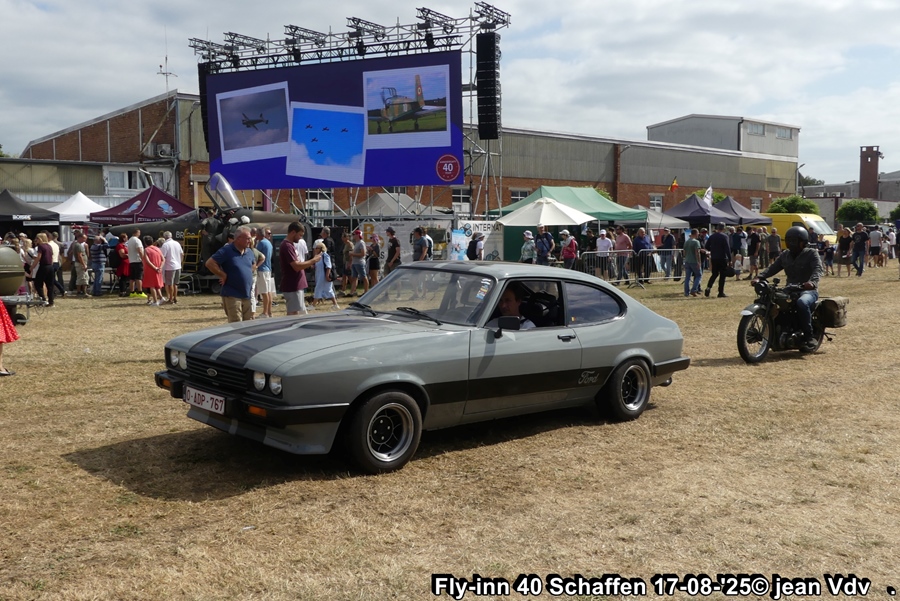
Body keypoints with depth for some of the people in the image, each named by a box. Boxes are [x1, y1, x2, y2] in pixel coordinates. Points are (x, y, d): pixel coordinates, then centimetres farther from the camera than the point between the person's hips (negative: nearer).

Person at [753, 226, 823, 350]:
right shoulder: (785, 255, 17)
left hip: (808, 290, -6)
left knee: (802, 302, -39)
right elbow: (773, 267, 6)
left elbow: (817, 269, -17)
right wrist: (760, 277, -13)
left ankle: (809, 336, -28)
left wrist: (812, 281, -40)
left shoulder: (811, 253, -1)